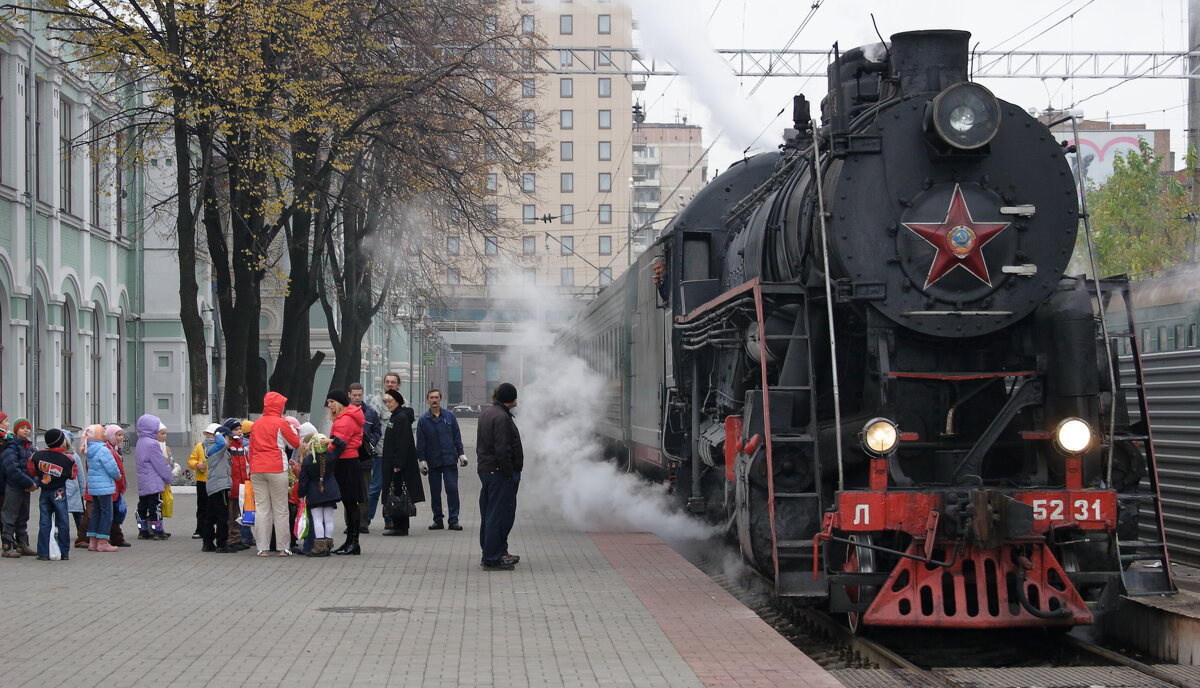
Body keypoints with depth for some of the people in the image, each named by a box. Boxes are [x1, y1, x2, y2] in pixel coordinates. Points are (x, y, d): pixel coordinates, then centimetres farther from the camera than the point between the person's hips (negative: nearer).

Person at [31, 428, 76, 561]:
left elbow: (32, 470, 5)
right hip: (59, 493, -2)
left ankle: (43, 553, 1)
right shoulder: (67, 459, -11)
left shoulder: (38, 455, -5)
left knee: (44, 523, 5)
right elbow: (72, 476, -1)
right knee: (62, 522, 5)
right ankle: (64, 553, 6)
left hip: (44, 493, 2)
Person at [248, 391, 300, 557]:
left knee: (261, 508, 4)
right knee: (280, 509, 2)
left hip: (257, 470, 4)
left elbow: (251, 448, 12)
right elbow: (295, 443, 3)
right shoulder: (281, 424, -5)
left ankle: (262, 548, 2)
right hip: (276, 469, -4)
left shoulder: (256, 424, 10)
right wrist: (294, 429, 21)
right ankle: (283, 547, 3)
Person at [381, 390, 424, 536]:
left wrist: (398, 464, -23)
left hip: (400, 463, -10)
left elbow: (403, 443, -20)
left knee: (398, 494, -7)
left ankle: (400, 527, -5)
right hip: (392, 463, 10)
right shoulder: (394, 417, 16)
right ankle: (399, 526, 15)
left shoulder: (402, 418, -14)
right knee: (395, 495, 11)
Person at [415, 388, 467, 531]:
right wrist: (421, 460, -2)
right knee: (435, 492, 5)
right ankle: (438, 520, 14)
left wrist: (461, 454, 5)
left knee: (452, 489, -5)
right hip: (433, 462, 0)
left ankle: (453, 520, 0)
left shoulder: (450, 416, 5)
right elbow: (420, 443, 4)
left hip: (450, 460, 0)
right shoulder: (423, 420, 3)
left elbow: (457, 437, 10)